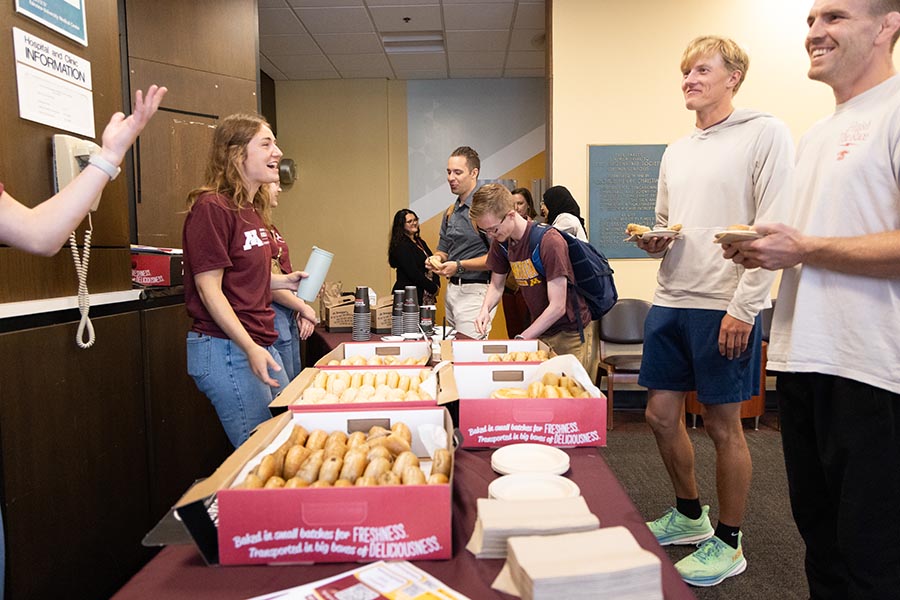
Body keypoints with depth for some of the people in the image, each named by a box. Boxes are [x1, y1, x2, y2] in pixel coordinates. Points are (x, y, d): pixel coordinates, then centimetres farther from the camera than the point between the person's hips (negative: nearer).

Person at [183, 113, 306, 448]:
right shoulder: (212, 207, -14)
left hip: (262, 344, 9)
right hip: (226, 348, -9)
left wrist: (287, 281, 7)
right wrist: (250, 349, -21)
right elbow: (208, 288, -17)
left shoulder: (254, 210, 13)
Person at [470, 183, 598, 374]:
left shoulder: (549, 241, -26)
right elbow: (496, 285, 10)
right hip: (541, 331, 6)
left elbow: (557, 307, -26)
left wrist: (521, 340, -25)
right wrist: (485, 309, -11)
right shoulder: (500, 242, -3)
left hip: (573, 333, -6)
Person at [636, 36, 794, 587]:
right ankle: (690, 515, 32)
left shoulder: (765, 134, -4)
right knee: (661, 414, 10)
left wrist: (743, 307, -16)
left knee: (723, 425, 3)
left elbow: (774, 230, -12)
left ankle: (729, 543, 22)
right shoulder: (676, 152, 16)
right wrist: (654, 241, 0)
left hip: (726, 308, -7)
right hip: (671, 302, 7)